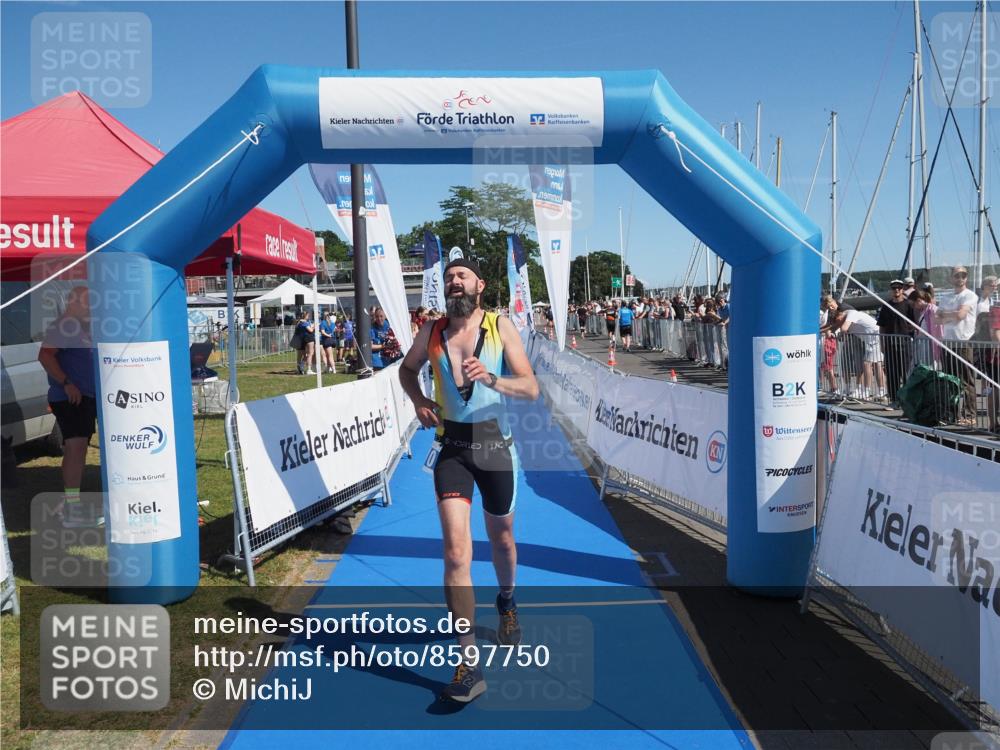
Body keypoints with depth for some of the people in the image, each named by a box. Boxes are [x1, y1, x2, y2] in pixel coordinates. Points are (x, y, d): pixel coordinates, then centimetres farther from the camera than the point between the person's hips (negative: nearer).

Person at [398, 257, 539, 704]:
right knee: (456, 553, -12)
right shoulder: (431, 332, 2)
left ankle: (507, 604, 52)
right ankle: (469, 663, -4)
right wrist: (419, 400, 1)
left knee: (502, 538, 19)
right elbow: (407, 369, 21)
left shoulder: (501, 328, -4)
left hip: (495, 445, 0)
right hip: (451, 448, 0)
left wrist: (490, 379, -29)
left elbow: (531, 388, -11)